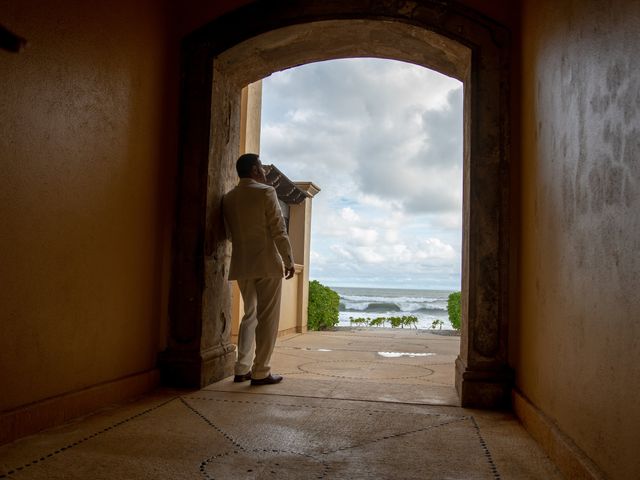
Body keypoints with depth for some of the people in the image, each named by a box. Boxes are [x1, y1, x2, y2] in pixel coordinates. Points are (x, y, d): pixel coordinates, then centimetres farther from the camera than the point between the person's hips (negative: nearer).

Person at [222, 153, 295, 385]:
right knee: (267, 318, 1)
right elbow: (279, 230, -12)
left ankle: (242, 369, 16)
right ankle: (260, 372, 4)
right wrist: (289, 261, -6)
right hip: (267, 264, -6)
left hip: (241, 265, 6)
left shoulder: (228, 198, 8)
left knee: (250, 315, 16)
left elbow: (230, 233, 13)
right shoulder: (266, 192, -10)